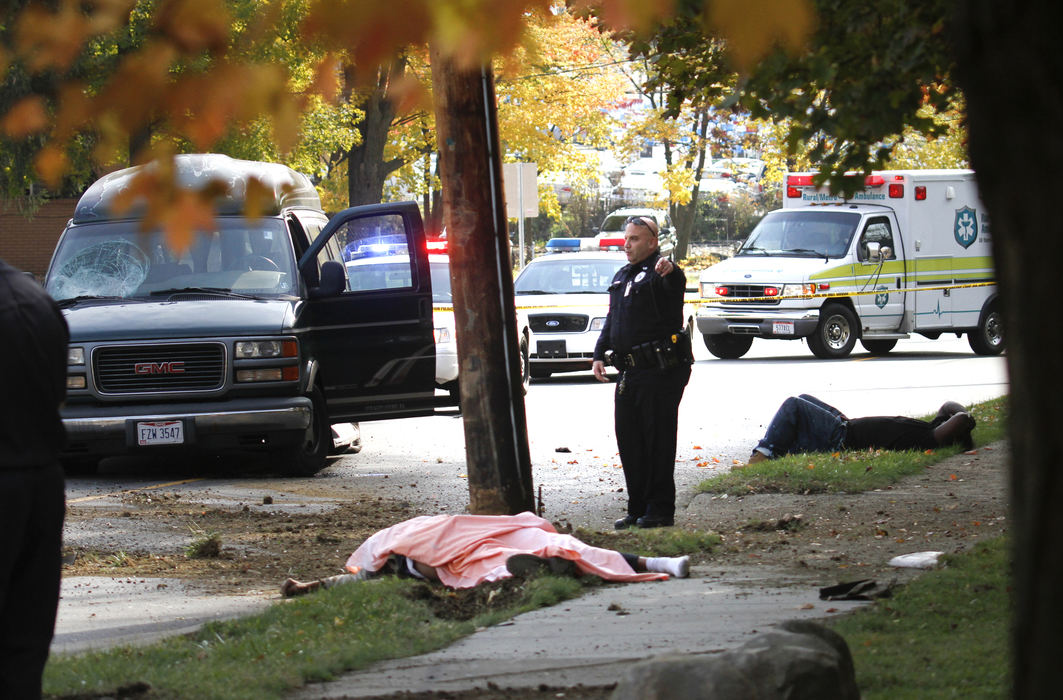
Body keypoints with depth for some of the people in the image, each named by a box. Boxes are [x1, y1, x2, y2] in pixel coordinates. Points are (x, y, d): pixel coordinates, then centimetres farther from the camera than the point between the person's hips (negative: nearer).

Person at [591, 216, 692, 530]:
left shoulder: (658, 272, -8)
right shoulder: (623, 276, 19)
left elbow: (675, 284, -33)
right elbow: (611, 320, 27)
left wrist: (670, 271, -56)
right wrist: (599, 354, 17)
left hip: (661, 370, -9)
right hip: (629, 371, 9)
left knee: (658, 439, -4)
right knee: (629, 439, 9)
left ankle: (660, 508, 2)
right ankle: (638, 508, 16)